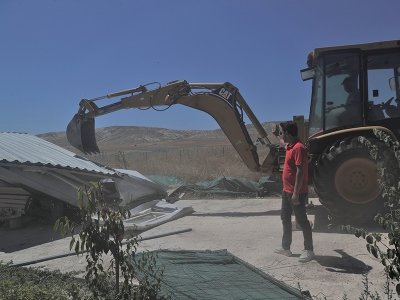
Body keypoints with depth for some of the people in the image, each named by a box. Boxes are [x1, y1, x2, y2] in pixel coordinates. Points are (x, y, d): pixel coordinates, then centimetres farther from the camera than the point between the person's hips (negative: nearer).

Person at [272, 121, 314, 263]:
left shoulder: (298, 147, -21)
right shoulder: (291, 146, 9)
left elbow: (300, 172, -25)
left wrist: (296, 193, -26)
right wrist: (276, 135, 41)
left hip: (296, 193, -10)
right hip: (287, 190, 10)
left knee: (301, 220, 0)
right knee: (285, 218, 16)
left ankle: (309, 250, 12)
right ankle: (285, 247, 27)